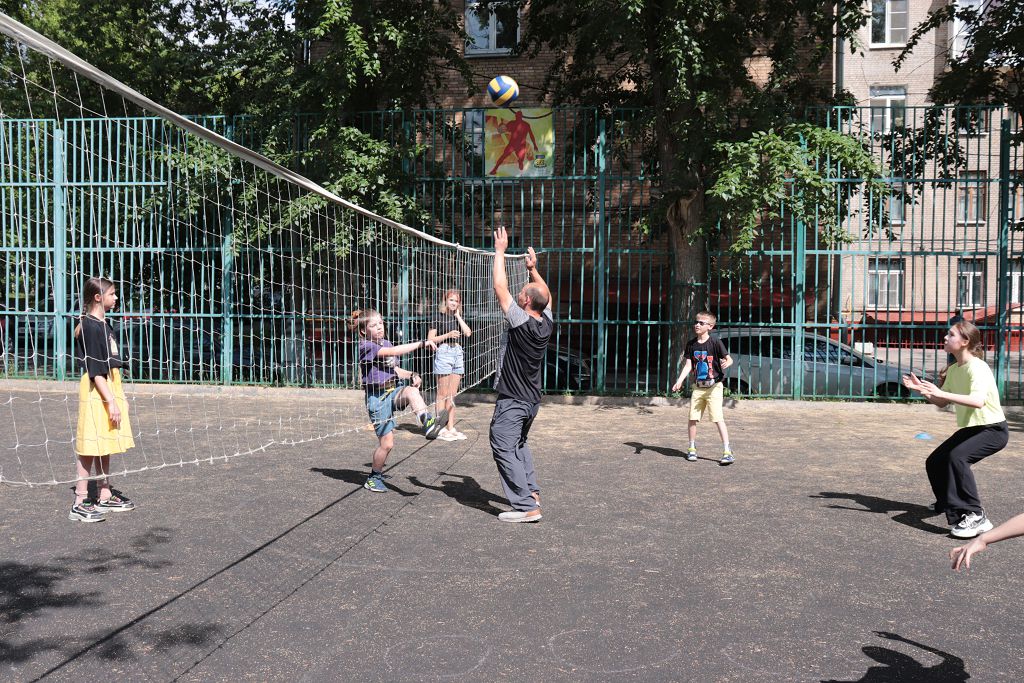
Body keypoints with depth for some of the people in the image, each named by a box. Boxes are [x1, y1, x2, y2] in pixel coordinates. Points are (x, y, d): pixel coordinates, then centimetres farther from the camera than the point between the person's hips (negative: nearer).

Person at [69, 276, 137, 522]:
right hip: (96, 392, -9)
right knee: (89, 447, -5)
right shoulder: (90, 327, -14)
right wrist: (111, 402, -21)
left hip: (109, 389, 9)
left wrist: (116, 399, 20)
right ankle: (80, 503, 0)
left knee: (105, 447, 13)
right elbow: (95, 371, -19)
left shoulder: (104, 325, 13)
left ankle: (105, 497, 21)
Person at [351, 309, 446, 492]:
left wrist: (411, 375, -2)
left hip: (393, 391, 6)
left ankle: (428, 423, -46)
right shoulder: (366, 346, -12)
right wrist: (421, 343, -27)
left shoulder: (385, 343, 13)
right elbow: (395, 351, -25)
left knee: (411, 390, -31)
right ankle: (374, 478, 18)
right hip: (377, 397, -6)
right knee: (387, 443, -3)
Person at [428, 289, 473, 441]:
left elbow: (468, 333, -2)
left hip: (458, 353, 6)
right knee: (443, 394, -3)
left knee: (452, 395, 9)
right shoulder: (439, 317, -3)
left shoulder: (458, 318, 14)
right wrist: (448, 335, -16)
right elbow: (430, 339, -6)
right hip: (443, 353, -6)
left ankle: (451, 428, 14)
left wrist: (458, 316, 0)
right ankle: (441, 429, 1)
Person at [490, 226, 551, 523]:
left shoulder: (522, 322, -21)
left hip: (512, 401, -8)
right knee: (519, 444, 25)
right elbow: (547, 295, 21)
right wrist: (533, 269, 21)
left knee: (504, 449, -6)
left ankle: (527, 507, -10)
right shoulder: (546, 323, -1)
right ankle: (531, 491, 22)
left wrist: (500, 251, -14)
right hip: (532, 400, 8)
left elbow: (500, 288, -21)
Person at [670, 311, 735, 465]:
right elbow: (688, 365, 3)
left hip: (714, 387, -5)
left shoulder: (715, 342, -9)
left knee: (718, 418, -11)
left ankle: (727, 452, -7)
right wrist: (679, 381, -9)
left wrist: (726, 363, -35)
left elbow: (729, 358, -11)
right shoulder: (691, 344, 5)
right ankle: (692, 449, 23)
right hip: (698, 387, 5)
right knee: (693, 418, 7)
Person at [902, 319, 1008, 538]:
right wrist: (921, 389, -6)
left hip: (993, 429, -9)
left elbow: (978, 401, -40)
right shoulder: (953, 370, 4)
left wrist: (941, 393, -45)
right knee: (934, 462, 8)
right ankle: (948, 502, 36)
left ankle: (975, 516, -29)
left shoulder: (977, 367, -22)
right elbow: (942, 403, 9)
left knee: (958, 456, -33)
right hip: (970, 428, 9)